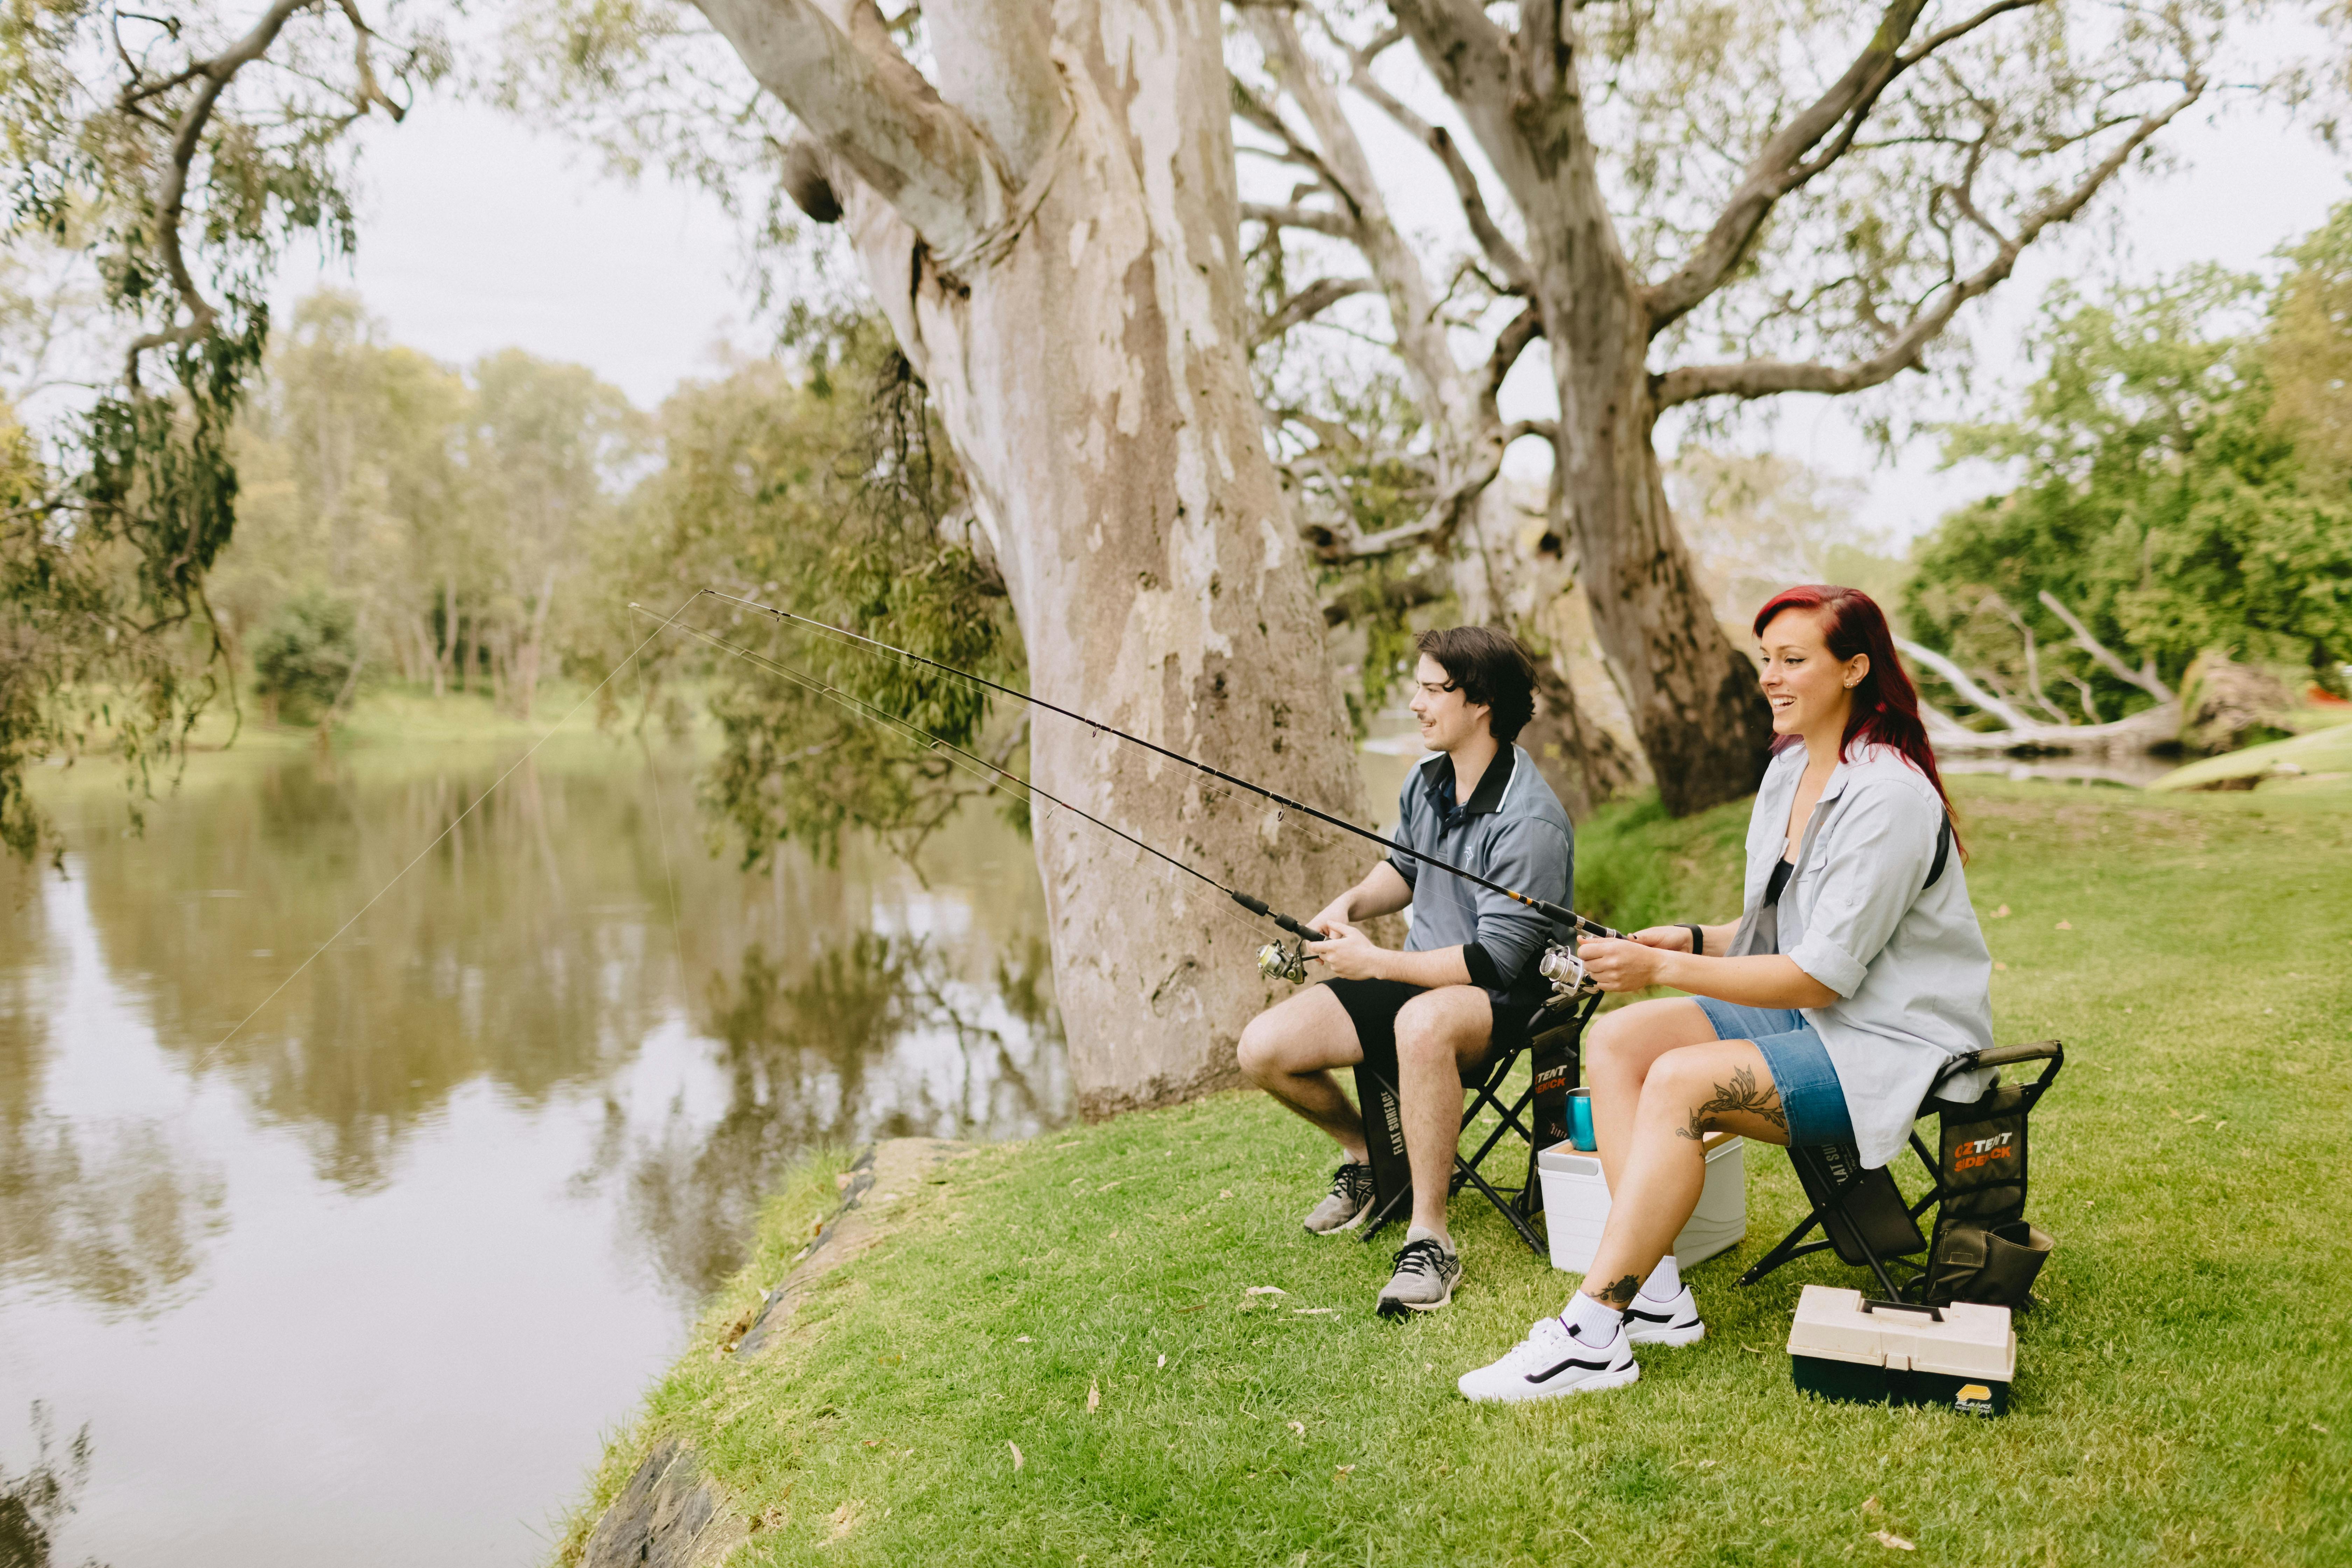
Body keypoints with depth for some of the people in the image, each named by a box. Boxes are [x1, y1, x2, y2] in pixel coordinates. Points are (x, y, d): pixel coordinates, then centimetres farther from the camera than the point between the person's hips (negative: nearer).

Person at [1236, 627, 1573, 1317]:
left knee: (1423, 1022, -44)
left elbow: (1495, 960, -24)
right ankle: (1364, 1154, 20)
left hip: (1505, 999, -8)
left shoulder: (1530, 822, -22)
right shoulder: (1426, 781, 3)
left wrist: (1376, 962, -21)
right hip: (1418, 975, 8)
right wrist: (1350, 904, 2)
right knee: (1264, 1048, -10)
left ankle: (1429, 1240, -29)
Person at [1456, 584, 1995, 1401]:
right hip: (1808, 1013, 9)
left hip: (1897, 1040, -9)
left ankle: (1590, 1335, -23)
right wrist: (1694, 939, -3)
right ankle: (1655, 1290, -9)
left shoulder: (1888, 797, -21)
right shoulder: (1790, 768, 8)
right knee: (1615, 1039, -6)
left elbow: (1825, 974, -23)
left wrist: (1665, 969, -24)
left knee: (1683, 1080, -28)